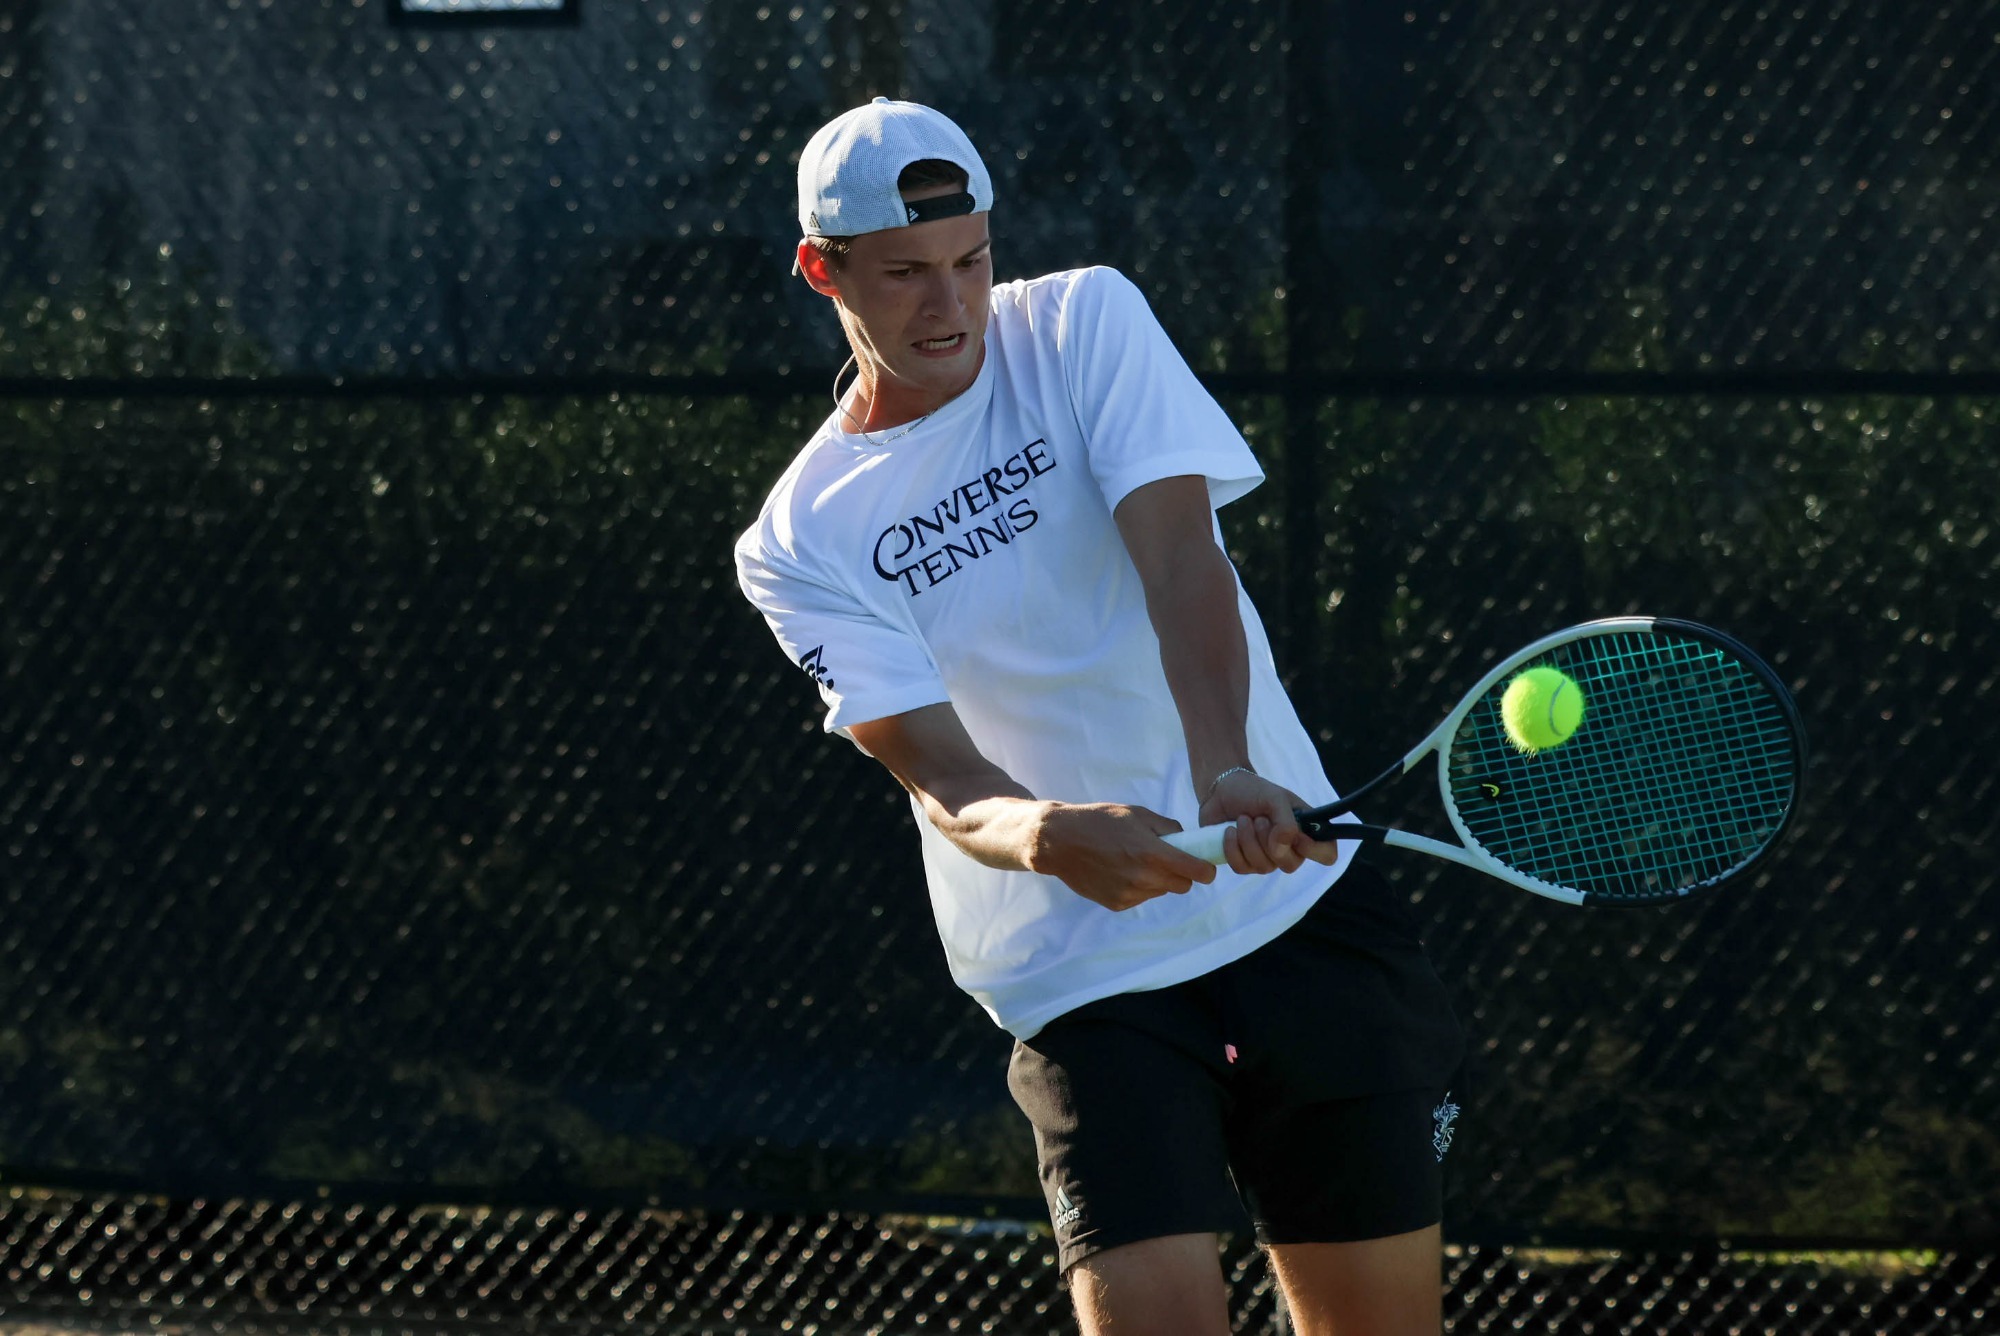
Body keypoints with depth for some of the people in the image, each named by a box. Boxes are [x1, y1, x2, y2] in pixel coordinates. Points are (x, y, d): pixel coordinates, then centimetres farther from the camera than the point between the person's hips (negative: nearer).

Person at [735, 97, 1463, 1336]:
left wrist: (1227, 775, -33)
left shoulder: (1084, 325, 0)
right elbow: (942, 778, -13)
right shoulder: (801, 547, -2)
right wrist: (1050, 838, -37)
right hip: (1081, 978, -1)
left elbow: (1181, 561, -15)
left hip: (1292, 897, 2)